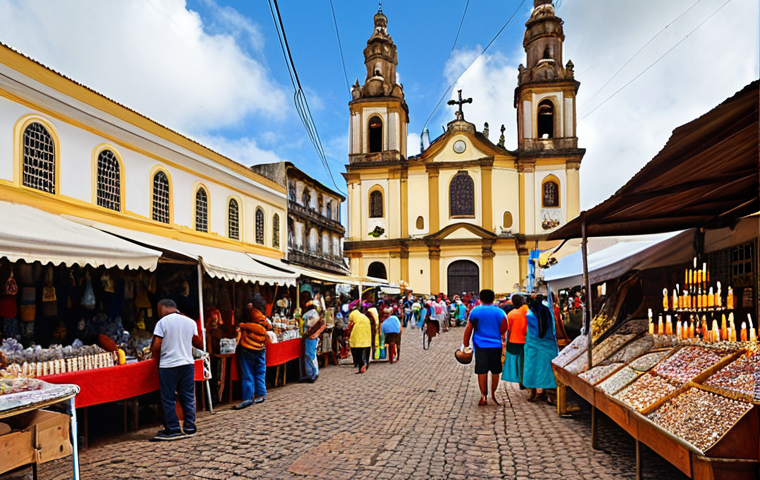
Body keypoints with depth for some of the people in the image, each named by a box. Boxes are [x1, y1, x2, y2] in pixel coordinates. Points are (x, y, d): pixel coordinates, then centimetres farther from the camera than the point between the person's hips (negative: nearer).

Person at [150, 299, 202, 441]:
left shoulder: (162, 322, -7)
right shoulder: (190, 322, 6)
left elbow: (156, 346, -11)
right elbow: (198, 343, 11)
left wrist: (157, 357, 9)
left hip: (168, 365, -4)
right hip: (188, 364, 4)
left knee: (168, 399, 6)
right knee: (188, 397, 10)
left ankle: (173, 429, 9)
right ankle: (190, 427, 13)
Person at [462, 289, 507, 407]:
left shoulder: (475, 311, -1)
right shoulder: (500, 312, 1)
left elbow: (468, 329, 0)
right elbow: (503, 330, 4)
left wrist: (465, 344, 9)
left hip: (480, 345, -1)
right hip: (496, 345, 1)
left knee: (482, 371, 4)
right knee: (495, 371, 13)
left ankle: (484, 396, 5)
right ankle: (493, 394, 21)